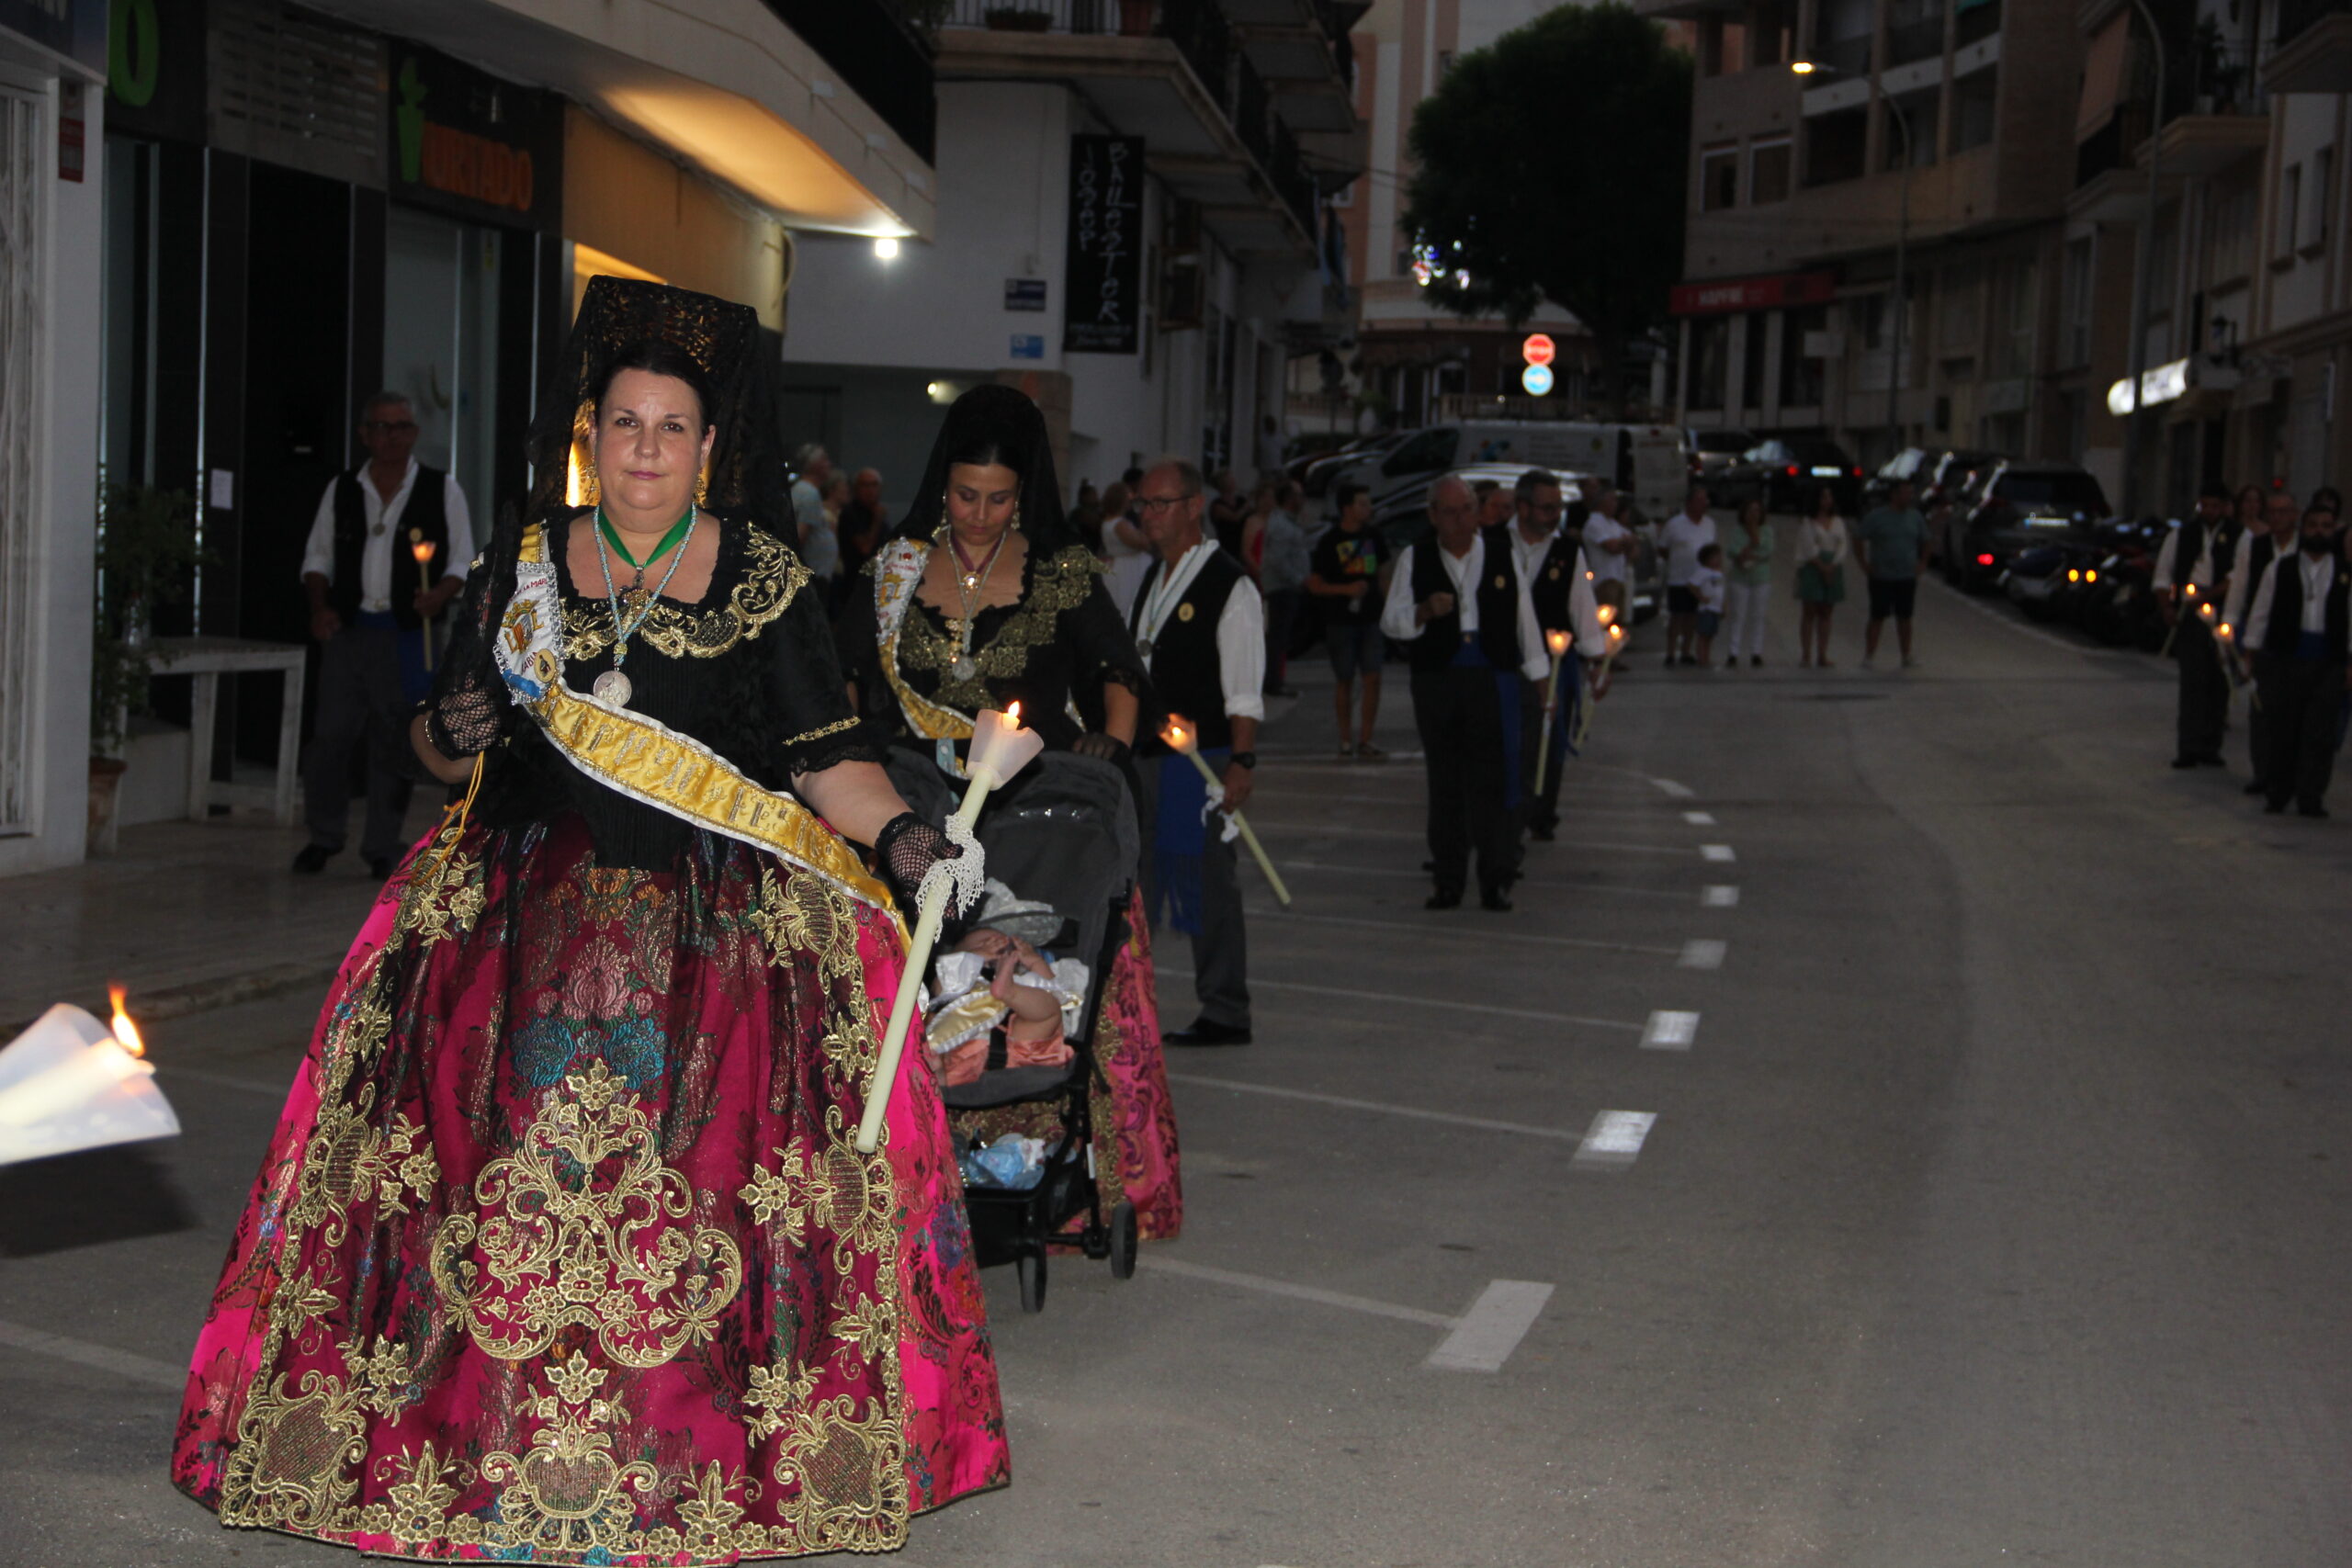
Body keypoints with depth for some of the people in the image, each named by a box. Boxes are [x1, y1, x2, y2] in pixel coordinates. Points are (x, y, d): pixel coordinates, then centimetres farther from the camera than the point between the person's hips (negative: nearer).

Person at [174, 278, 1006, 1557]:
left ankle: (692, 1450, -2)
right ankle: (475, 1430, 2)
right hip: (521, 904, 2)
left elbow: (827, 756, -1)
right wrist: (454, 731, -7)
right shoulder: (523, 561, 10)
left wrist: (901, 836, -19)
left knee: (704, 1151, -14)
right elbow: (436, 743, 15)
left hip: (717, 918, -2)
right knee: (499, 1135, -11)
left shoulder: (766, 581, 4)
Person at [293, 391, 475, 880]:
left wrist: (439, 595, -14)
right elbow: (318, 555, 16)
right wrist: (319, 606, 0)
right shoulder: (341, 490, 11)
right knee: (332, 735, -3)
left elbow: (463, 560, 5)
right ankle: (325, 835, 15)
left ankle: (382, 849, 12)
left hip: (408, 635, -1)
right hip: (348, 630, 1)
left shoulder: (442, 490, 6)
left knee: (393, 744, 3)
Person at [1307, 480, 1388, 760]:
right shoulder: (1330, 542, -5)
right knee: (1344, 681, 4)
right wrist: (1346, 589, -18)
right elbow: (1314, 584, -5)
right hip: (1341, 621, -3)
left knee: (1372, 678, -5)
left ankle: (1365, 741, 1)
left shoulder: (1373, 537, 9)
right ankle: (1346, 742, 13)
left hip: (1371, 619, 4)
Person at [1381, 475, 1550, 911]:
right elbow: (1390, 621, 4)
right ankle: (1448, 881, 12)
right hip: (1435, 682, 1)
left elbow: (1524, 618, 13)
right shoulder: (1414, 560, 7)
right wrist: (1424, 611, -16)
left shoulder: (1503, 553, 7)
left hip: (1493, 678, -1)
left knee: (1495, 778, -6)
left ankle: (1497, 879, -1)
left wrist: (1540, 677, 14)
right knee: (1445, 783, 5)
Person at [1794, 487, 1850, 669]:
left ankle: (1822, 657, 5)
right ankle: (1806, 657, -6)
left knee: (1826, 613, 3)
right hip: (1812, 567, -4)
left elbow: (1843, 546, 5)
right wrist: (1822, 566, -14)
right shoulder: (1808, 522, 0)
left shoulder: (1838, 522, 13)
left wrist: (1833, 566, -9)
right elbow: (1809, 548, -8)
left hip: (1833, 568, 4)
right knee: (1810, 612, -5)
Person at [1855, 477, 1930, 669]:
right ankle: (1869, 656, -2)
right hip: (1882, 578, -4)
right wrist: (1865, 566, -6)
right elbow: (1858, 539, -1)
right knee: (1878, 618, -6)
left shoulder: (1915, 517, 8)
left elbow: (1924, 543, 21)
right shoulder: (1877, 517, -4)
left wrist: (1922, 564, 10)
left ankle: (1907, 656, 13)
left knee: (1904, 618, 7)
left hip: (1907, 578, 4)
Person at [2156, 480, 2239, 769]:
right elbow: (2163, 576, 13)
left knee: (2218, 683, 4)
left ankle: (2210, 746, 12)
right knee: (2192, 680, -6)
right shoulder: (2180, 536, 12)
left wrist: (2207, 595, -17)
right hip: (2188, 617, 0)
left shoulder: (2239, 538, 4)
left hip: (2222, 618, 0)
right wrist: (2167, 608, -1)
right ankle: (2189, 747, -8)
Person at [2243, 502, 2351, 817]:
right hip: (2284, 658, 0)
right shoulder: (2279, 569, 7)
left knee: (2321, 732, -4)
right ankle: (2275, 794, 16)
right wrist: (2253, 653, 5)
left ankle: (2311, 798, 1)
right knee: (2282, 729, 3)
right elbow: (2260, 613, 9)